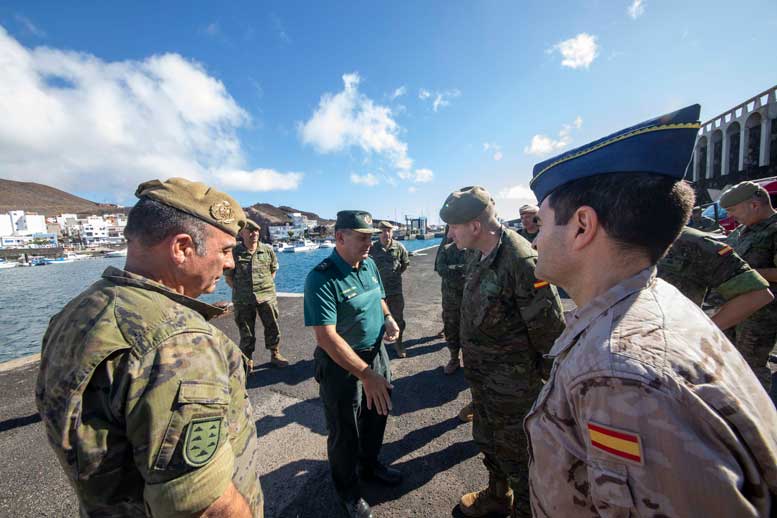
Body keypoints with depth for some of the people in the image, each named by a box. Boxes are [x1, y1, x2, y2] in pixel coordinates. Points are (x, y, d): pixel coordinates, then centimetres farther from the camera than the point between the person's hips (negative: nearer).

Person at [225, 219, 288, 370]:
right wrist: (240, 290, -2)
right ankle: (248, 360, 28)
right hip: (243, 300, -1)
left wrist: (266, 287, 6)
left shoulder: (268, 250, 0)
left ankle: (275, 355, 28)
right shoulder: (234, 253, -5)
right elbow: (228, 277, 4)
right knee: (246, 331, 11)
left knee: (272, 326, 9)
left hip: (267, 296, 1)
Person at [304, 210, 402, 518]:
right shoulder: (321, 279, -26)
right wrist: (366, 375, -31)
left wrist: (388, 318, -7)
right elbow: (326, 337, -29)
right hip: (341, 366, -7)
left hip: (377, 353, 7)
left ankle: (369, 466, 56)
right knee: (345, 434, 16)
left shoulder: (369, 265, -3)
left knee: (377, 416, 26)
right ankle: (348, 492, 46)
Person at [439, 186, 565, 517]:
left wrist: (547, 378, -10)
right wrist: (473, 364, 15)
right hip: (482, 377, 8)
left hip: (513, 384, -8)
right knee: (487, 442, 28)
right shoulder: (479, 256, 1)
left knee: (515, 453, 16)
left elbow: (549, 328, -22)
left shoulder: (521, 261, -27)